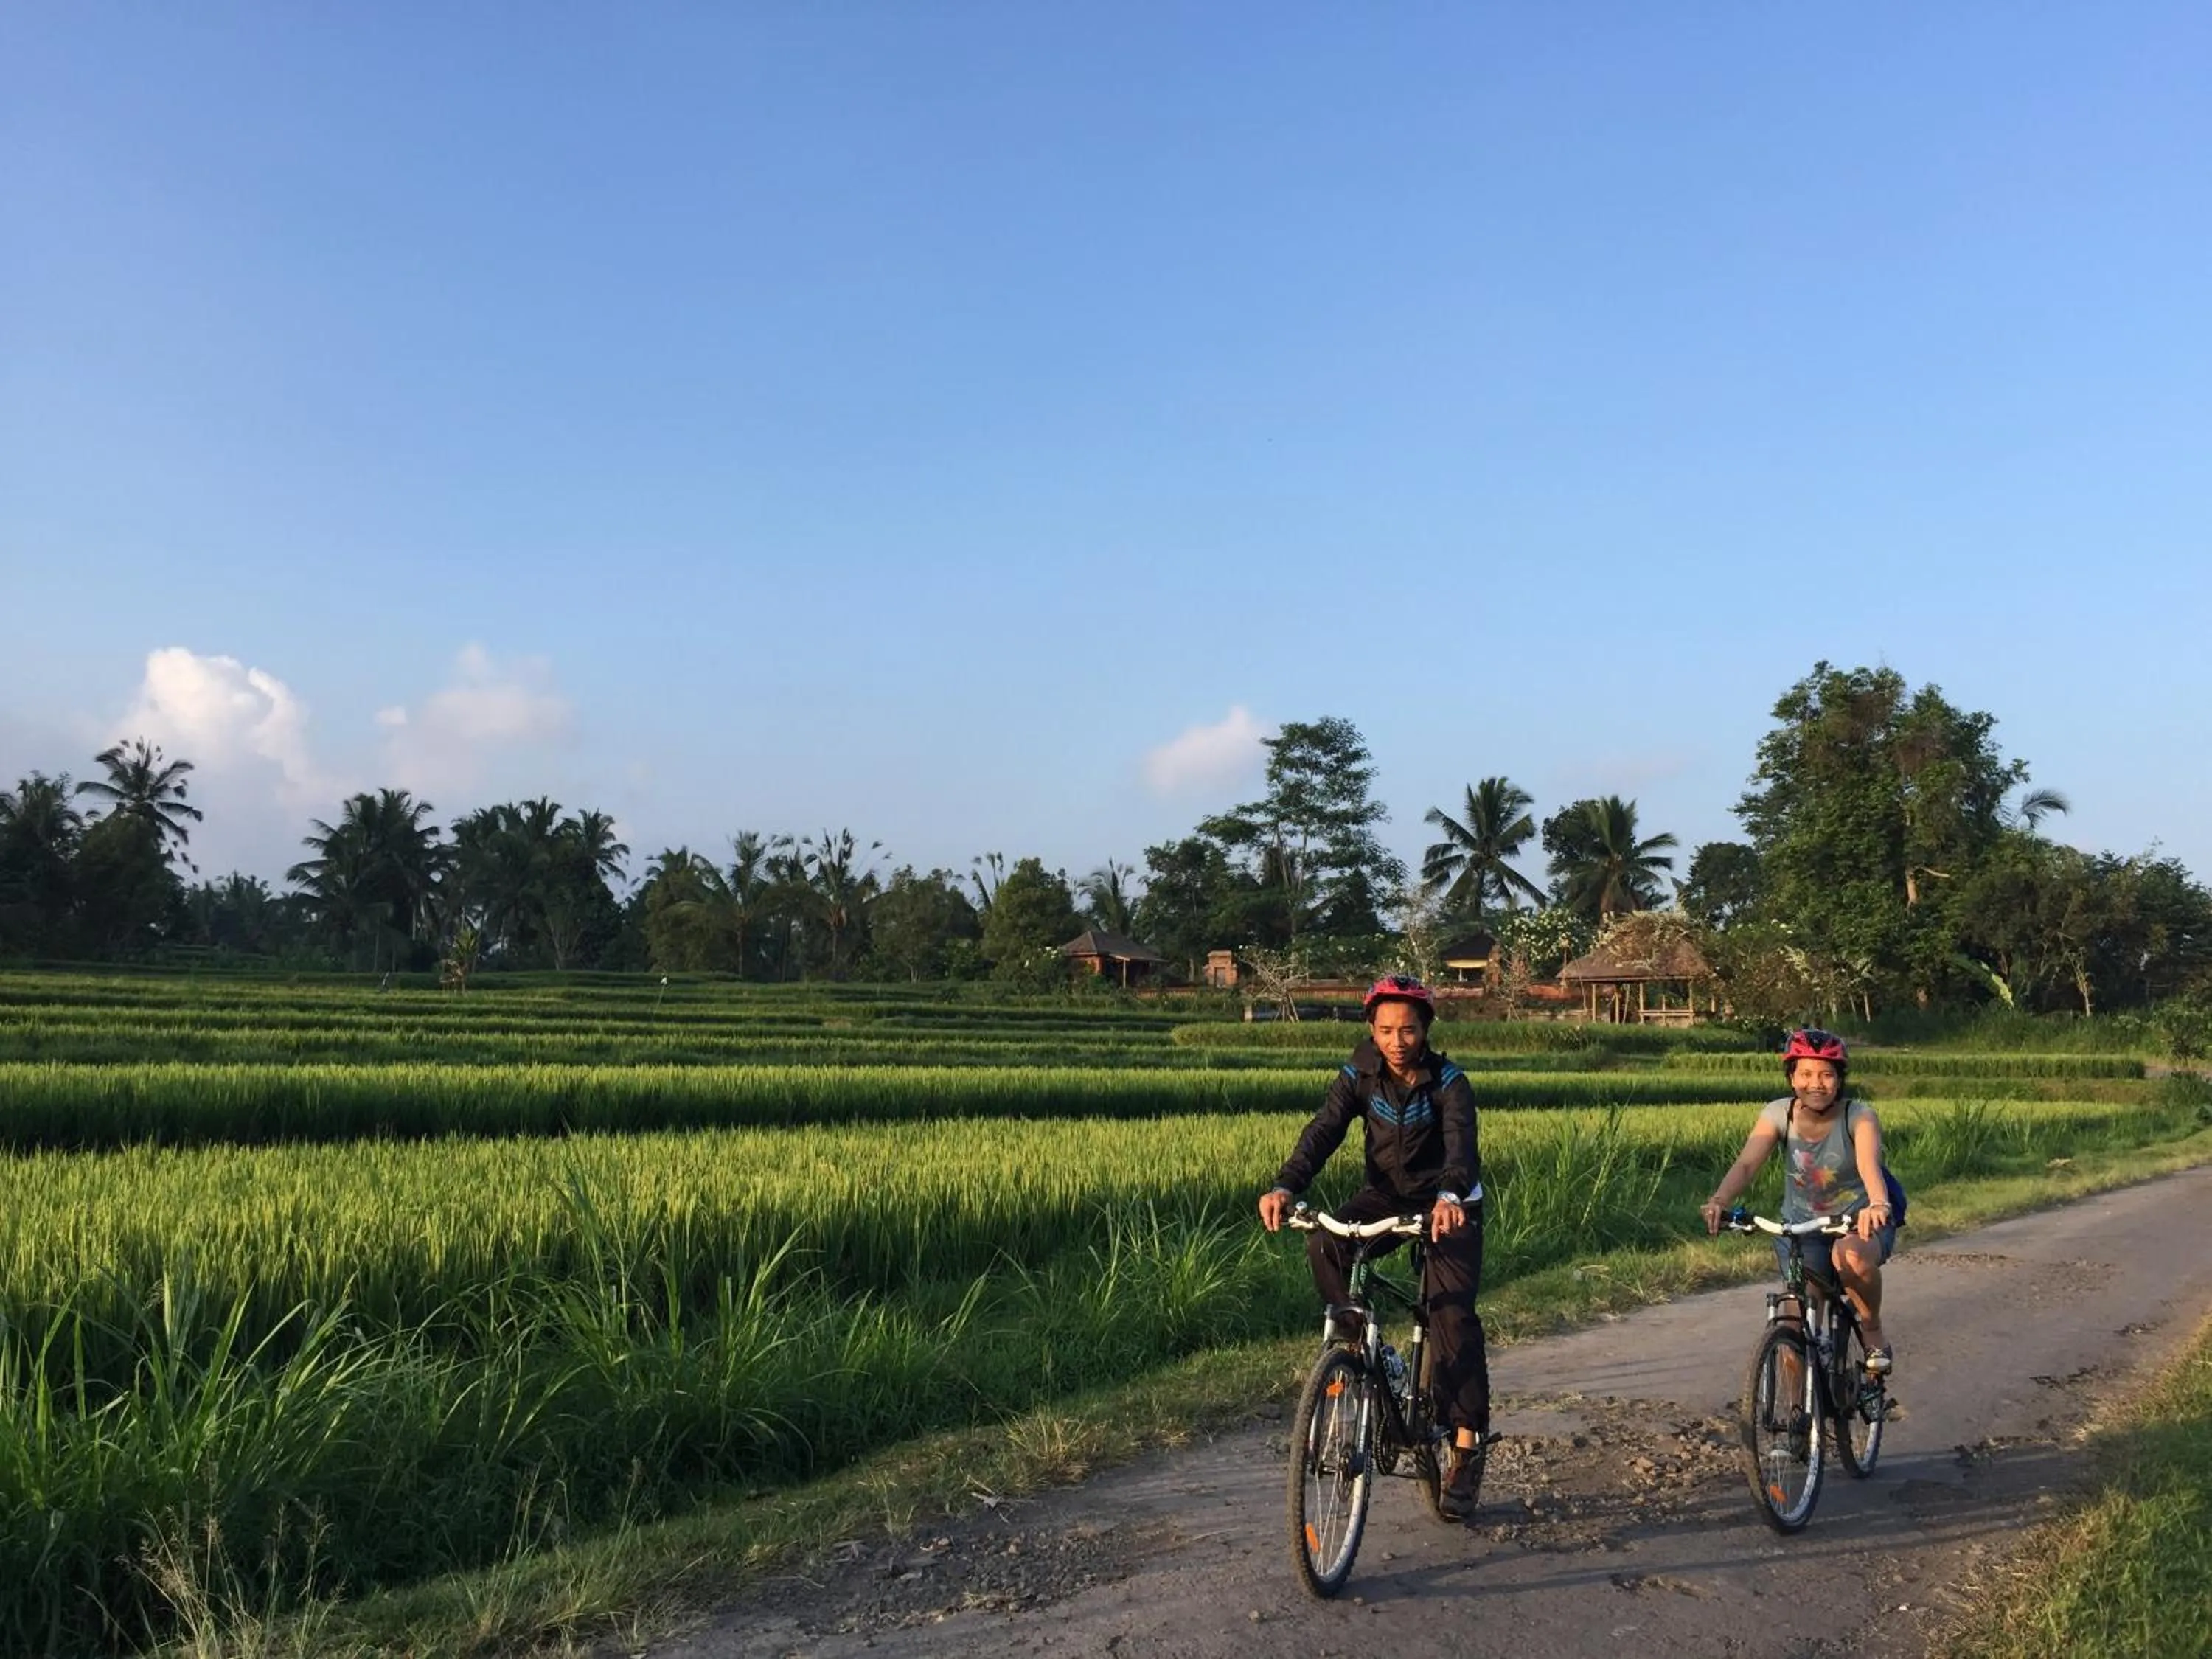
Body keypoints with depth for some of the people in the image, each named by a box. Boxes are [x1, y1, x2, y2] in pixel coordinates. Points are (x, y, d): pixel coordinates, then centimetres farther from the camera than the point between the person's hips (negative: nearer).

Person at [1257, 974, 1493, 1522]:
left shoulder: (1448, 1081, -19)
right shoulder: (1361, 1075, -11)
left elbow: (1461, 1143, -35)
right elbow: (1323, 1131, -23)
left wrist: (1450, 1197, -56)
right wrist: (1285, 1187, -41)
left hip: (1447, 1204, -2)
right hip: (1387, 1196, 3)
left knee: (1452, 1313, -16)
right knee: (1324, 1245, -27)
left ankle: (1469, 1440, -4)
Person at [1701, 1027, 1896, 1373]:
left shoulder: (1859, 1116, -16)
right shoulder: (1778, 1114, -10)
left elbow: (1869, 1165, -36)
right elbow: (1746, 1163, -23)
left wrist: (1878, 1204, -58)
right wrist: (1719, 1200, -44)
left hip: (1858, 1221, -2)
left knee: (1852, 1256, -36)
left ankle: (1872, 1331, -8)